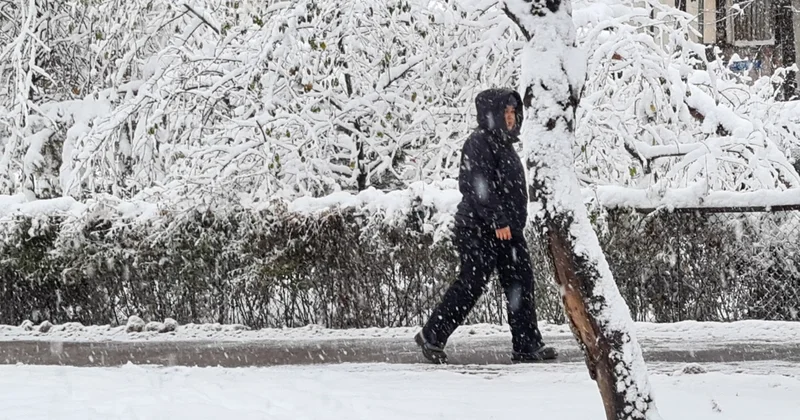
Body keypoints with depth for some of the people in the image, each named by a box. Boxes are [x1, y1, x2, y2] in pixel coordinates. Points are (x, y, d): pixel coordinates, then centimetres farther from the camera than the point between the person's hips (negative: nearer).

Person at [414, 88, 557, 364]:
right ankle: (431, 337, 6)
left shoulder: (504, 143, 17)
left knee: (521, 283, 4)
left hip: (507, 229, 10)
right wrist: (498, 221, -24)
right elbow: (479, 188, -22)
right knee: (471, 283, -5)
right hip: (479, 230, -10)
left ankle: (527, 346, 6)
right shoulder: (479, 144, -14)